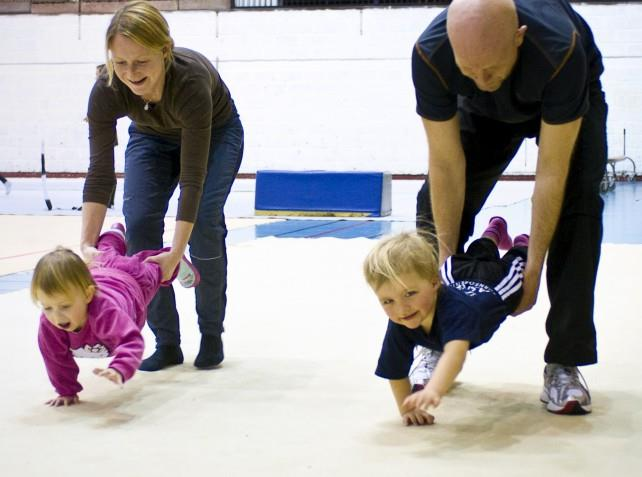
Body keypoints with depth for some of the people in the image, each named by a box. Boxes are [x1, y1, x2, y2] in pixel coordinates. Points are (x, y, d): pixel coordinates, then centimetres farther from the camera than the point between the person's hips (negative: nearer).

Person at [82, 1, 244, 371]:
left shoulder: (192, 79, -43)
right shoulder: (106, 91, -33)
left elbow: (192, 177, -40)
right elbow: (100, 173, -29)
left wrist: (176, 252, -42)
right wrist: (88, 243, -38)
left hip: (216, 133, -3)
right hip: (153, 137, 3)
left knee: (204, 221, -19)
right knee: (139, 220, -13)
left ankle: (212, 334, 1)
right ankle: (167, 343, -3)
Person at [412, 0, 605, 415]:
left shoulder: (561, 49, -45)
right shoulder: (430, 54, -38)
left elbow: (552, 170, -38)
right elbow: (446, 164, -29)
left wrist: (534, 267, -34)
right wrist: (446, 258, -27)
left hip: (571, 97, -2)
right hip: (483, 111, 3)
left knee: (577, 203, -21)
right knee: (438, 203, -9)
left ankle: (563, 363, -16)